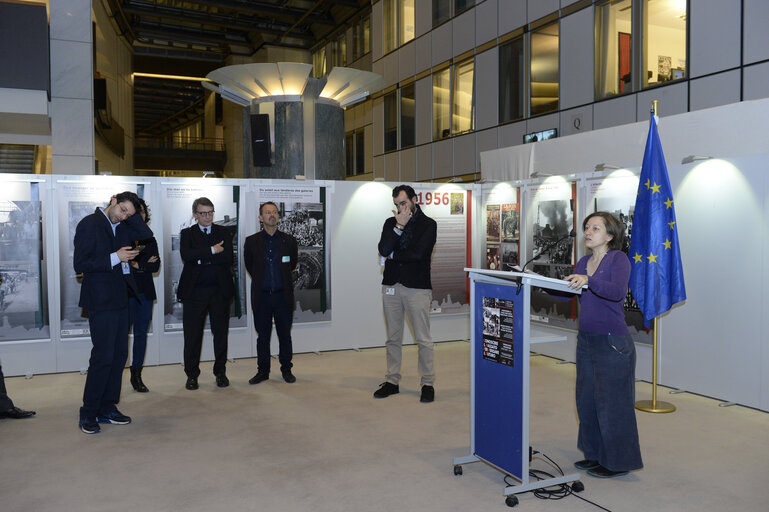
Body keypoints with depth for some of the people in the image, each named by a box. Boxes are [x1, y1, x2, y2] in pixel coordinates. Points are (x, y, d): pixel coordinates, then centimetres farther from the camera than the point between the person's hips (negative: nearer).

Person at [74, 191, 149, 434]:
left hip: (119, 299, 8)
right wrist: (115, 257, -18)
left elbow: (146, 236, 6)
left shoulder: (121, 227, 14)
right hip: (101, 301, -8)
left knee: (119, 355, 10)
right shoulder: (89, 224, -9)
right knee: (103, 357, -7)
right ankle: (88, 414, 6)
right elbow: (80, 264, -14)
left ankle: (107, 409, 20)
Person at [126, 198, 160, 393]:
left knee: (141, 333, 7)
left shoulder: (150, 239, 13)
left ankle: (136, 375, 14)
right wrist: (145, 264, -10)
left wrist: (138, 265, -9)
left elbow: (156, 266, 6)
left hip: (145, 291, 4)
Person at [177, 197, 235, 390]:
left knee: (221, 332, 8)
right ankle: (192, 374, 15)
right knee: (192, 334, 3)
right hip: (194, 291, -1)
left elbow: (227, 258, -7)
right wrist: (212, 251, -15)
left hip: (220, 290, 1)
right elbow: (186, 255, -13)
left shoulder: (224, 232, 8)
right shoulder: (187, 233, 7)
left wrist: (201, 258, -9)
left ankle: (220, 372, 20)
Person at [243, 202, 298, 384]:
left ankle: (286, 369, 19)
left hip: (283, 296, 0)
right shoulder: (251, 241, 1)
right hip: (261, 296, 0)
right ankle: (263, 371, 18)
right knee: (263, 336, 7)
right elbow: (249, 266, 13)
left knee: (285, 335, 7)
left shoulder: (289, 241, 2)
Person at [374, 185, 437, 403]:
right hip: (391, 286, 4)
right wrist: (399, 226, -9)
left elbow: (417, 254, -15)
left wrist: (392, 256, -2)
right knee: (393, 338, 11)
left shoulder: (428, 224, -1)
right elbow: (383, 250, -6)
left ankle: (428, 383, 10)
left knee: (423, 339, 0)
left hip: (417, 287, -4)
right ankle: (392, 381, 21)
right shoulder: (391, 223, 11)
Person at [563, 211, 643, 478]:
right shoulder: (583, 263, 12)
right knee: (586, 400, 14)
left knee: (611, 403, 1)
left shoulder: (618, 259, -9)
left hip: (612, 342, -7)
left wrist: (588, 281, -41)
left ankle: (617, 462, 16)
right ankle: (595, 455, 29)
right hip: (586, 340, 8)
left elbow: (617, 291, -27)